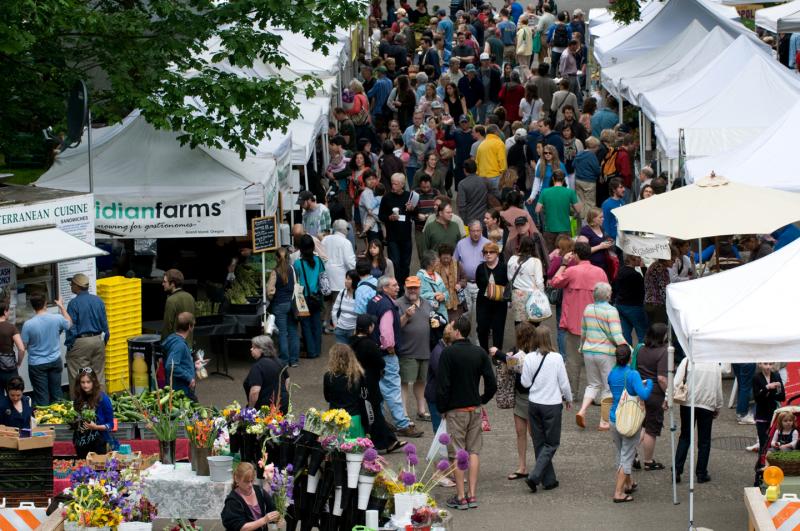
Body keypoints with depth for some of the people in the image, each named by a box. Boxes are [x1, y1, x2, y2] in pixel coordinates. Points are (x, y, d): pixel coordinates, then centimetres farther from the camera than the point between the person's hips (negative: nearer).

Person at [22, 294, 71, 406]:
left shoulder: (28, 324, -20)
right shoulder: (57, 319, -12)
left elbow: (24, 346, -13)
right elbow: (69, 324, 12)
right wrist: (62, 307, 22)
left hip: (37, 364, -3)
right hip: (55, 361, 3)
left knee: (42, 397, 5)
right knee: (56, 394, 14)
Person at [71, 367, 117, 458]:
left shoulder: (102, 398, -8)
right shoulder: (77, 399, 6)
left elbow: (110, 425, -6)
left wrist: (96, 427, -21)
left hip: (99, 443, -5)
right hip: (81, 444, 5)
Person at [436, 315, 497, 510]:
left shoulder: (448, 353, -12)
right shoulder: (480, 353, 2)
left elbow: (442, 384, -13)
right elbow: (492, 384, 1)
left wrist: (442, 409, -2)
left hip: (456, 409, -4)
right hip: (475, 408, 4)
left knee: (457, 453, 0)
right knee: (474, 451, 9)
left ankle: (460, 496, 0)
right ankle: (472, 495, 8)